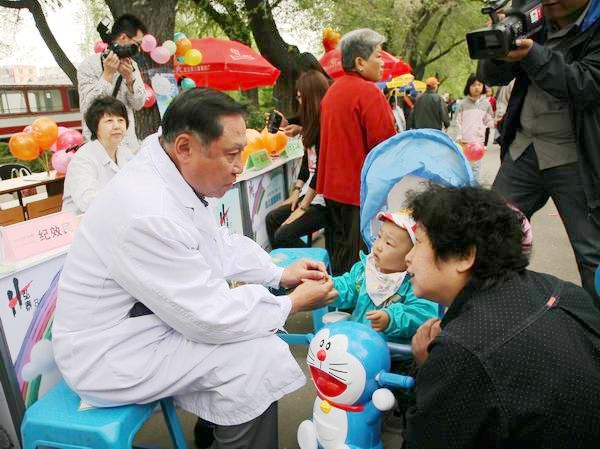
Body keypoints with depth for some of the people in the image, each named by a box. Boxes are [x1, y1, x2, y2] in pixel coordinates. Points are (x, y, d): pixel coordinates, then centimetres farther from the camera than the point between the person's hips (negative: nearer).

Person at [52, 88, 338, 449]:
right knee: (260, 355, -17)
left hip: (143, 323, 9)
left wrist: (281, 274, 2)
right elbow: (209, 316, -27)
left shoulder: (175, 179, -3)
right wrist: (293, 304, -15)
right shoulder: (148, 214, -32)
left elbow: (221, 245, 11)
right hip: (112, 356, -9)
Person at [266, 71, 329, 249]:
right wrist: (296, 191, 7)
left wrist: (303, 207, -14)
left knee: (284, 235, -16)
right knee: (272, 218, 5)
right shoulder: (312, 122, 11)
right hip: (311, 191, 9)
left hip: (325, 198, -9)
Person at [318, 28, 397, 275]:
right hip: (362, 188, -9)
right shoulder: (369, 92, -17)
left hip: (333, 187, 9)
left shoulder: (333, 90, 11)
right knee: (357, 257, 1)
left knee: (338, 249, 19)